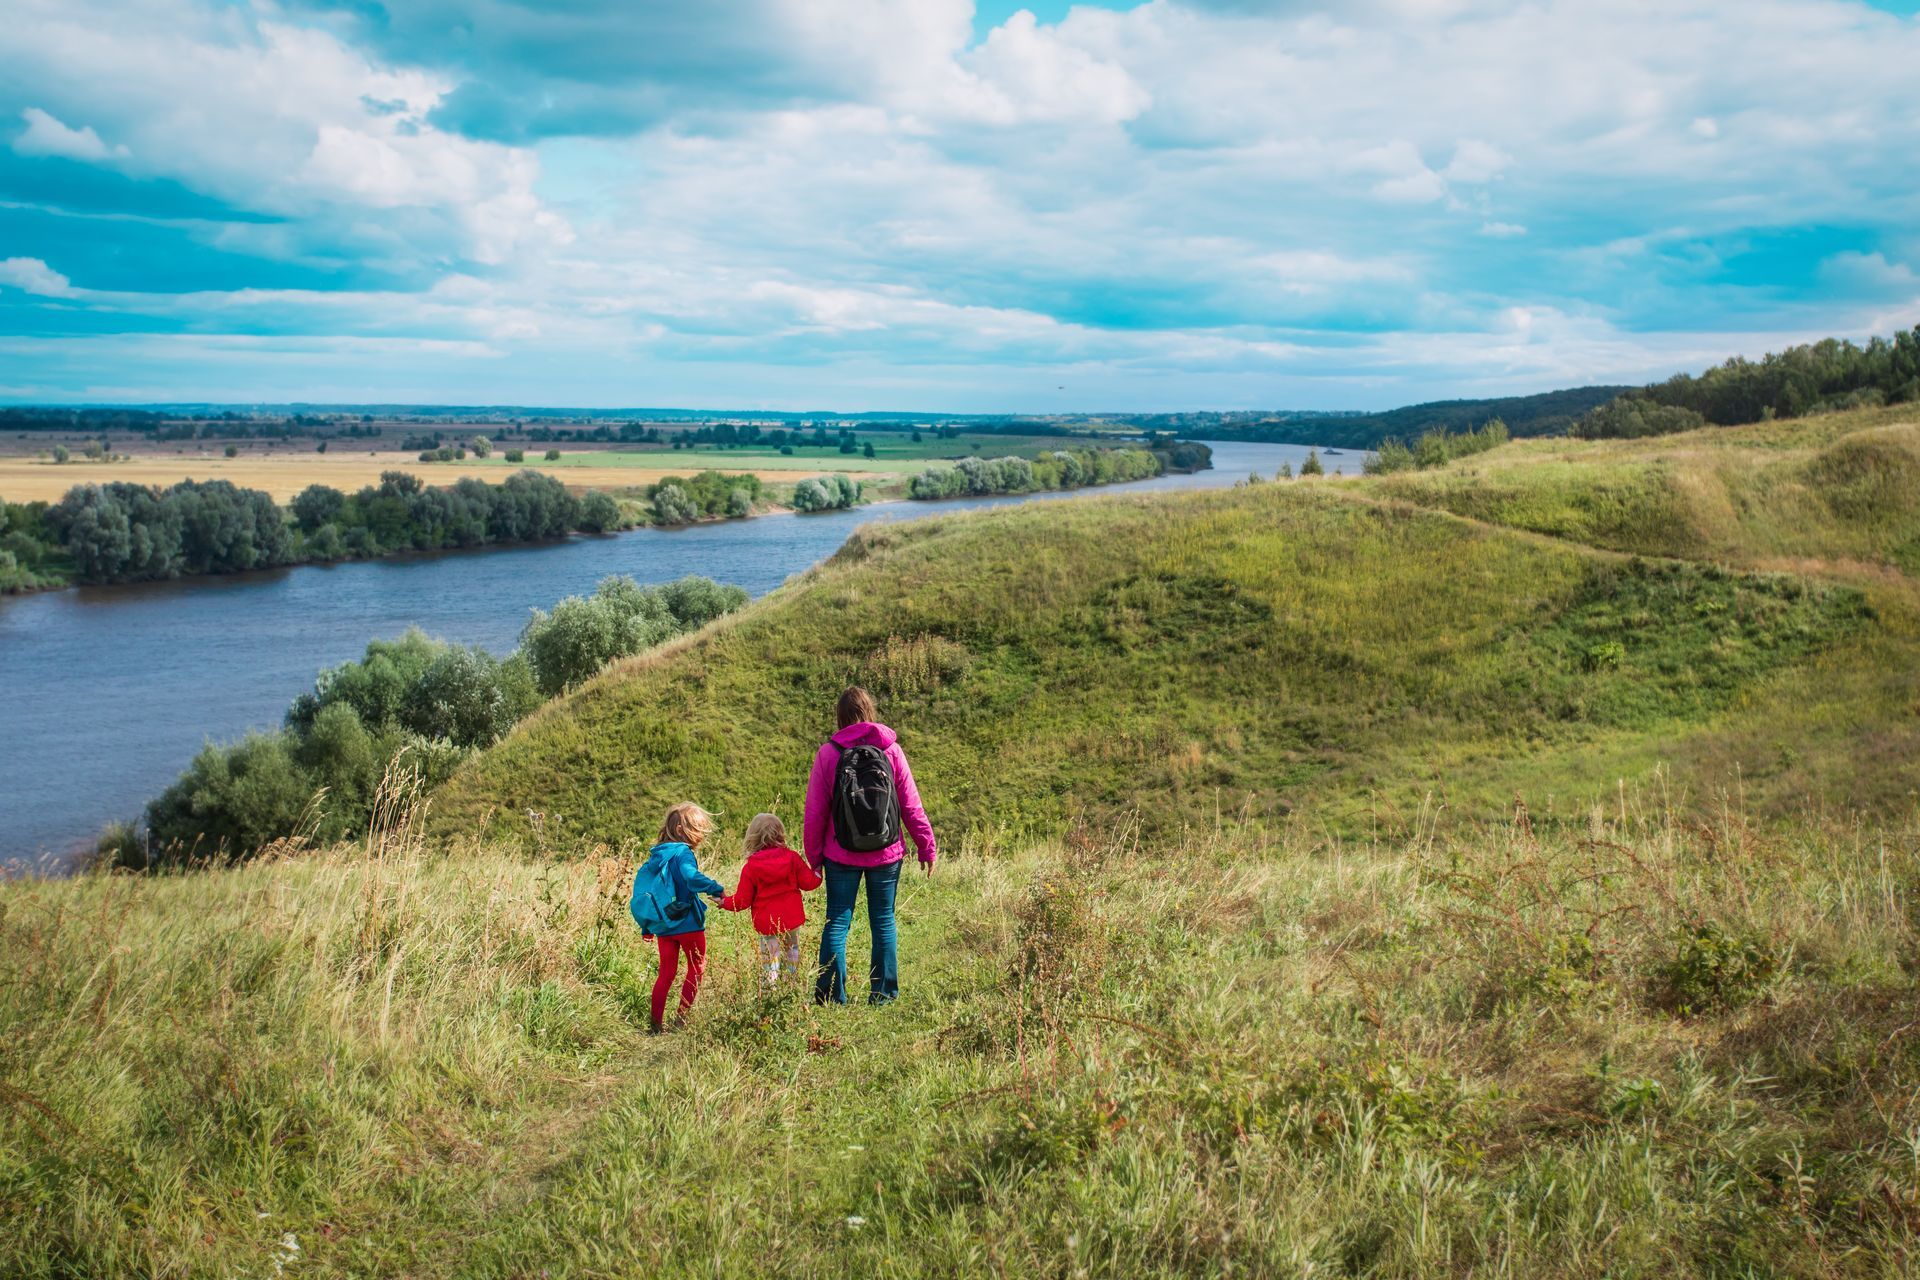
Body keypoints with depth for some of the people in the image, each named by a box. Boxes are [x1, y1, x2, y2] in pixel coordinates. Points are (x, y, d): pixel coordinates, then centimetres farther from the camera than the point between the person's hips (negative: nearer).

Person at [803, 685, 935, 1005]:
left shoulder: (828, 753, -5)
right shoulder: (891, 750, -2)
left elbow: (815, 812, -3)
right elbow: (911, 806, 0)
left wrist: (814, 856, 6)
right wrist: (927, 848, 8)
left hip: (841, 856, -1)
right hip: (886, 855, 1)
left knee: (837, 922, 6)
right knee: (883, 921, 10)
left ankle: (831, 996, 4)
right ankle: (883, 995, 12)